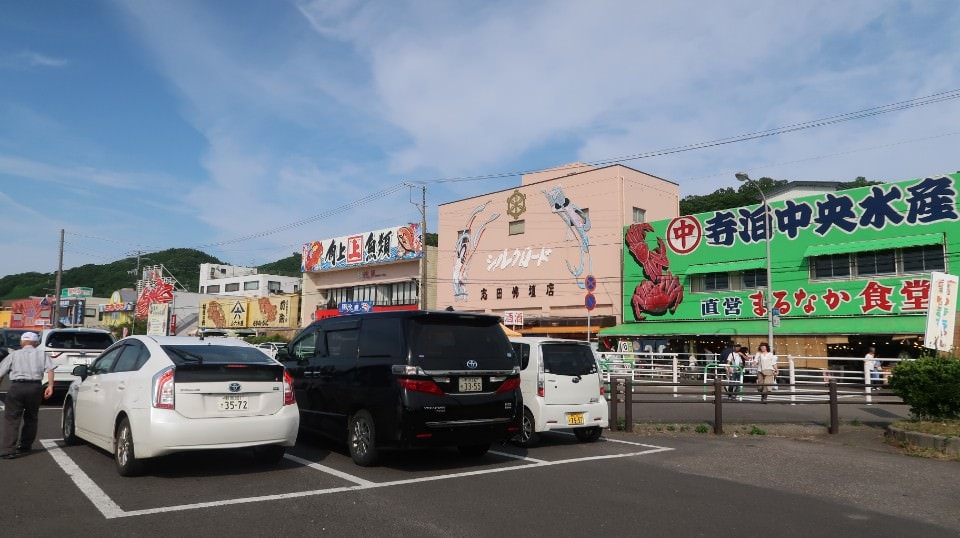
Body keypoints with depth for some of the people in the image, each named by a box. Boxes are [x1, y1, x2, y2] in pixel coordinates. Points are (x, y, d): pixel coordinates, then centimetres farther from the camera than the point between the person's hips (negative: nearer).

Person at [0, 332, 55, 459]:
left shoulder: (14, 355, 13)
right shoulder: (41, 354, 15)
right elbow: (50, 369, 0)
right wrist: (50, 386, -4)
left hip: (16, 387, -2)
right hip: (35, 387, 2)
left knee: (11, 419, -2)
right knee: (31, 417, 18)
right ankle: (25, 446, 26)